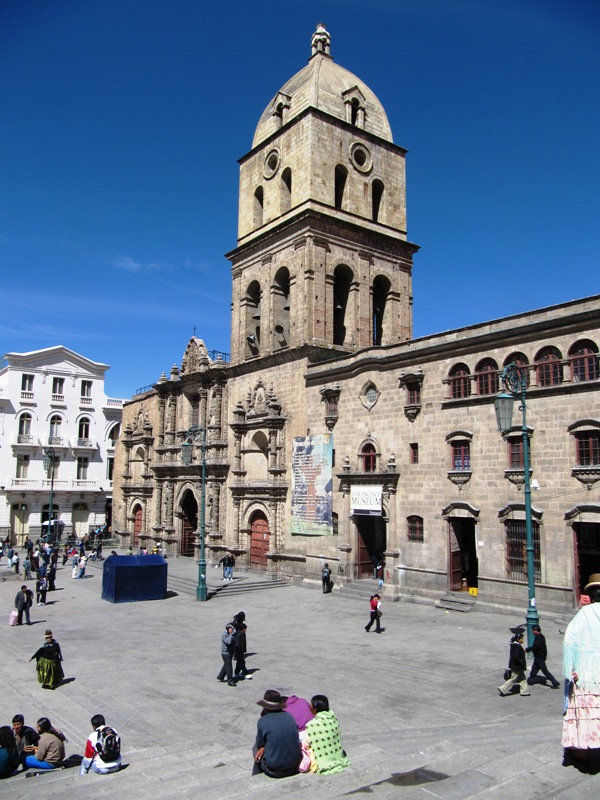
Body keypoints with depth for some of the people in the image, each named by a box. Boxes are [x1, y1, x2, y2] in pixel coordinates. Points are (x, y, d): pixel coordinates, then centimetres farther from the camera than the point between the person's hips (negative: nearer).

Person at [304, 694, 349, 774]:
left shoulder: (311, 725, -23)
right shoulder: (334, 719, -7)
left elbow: (307, 744, -13)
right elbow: (339, 738, 4)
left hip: (323, 762, -5)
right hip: (338, 757, 5)